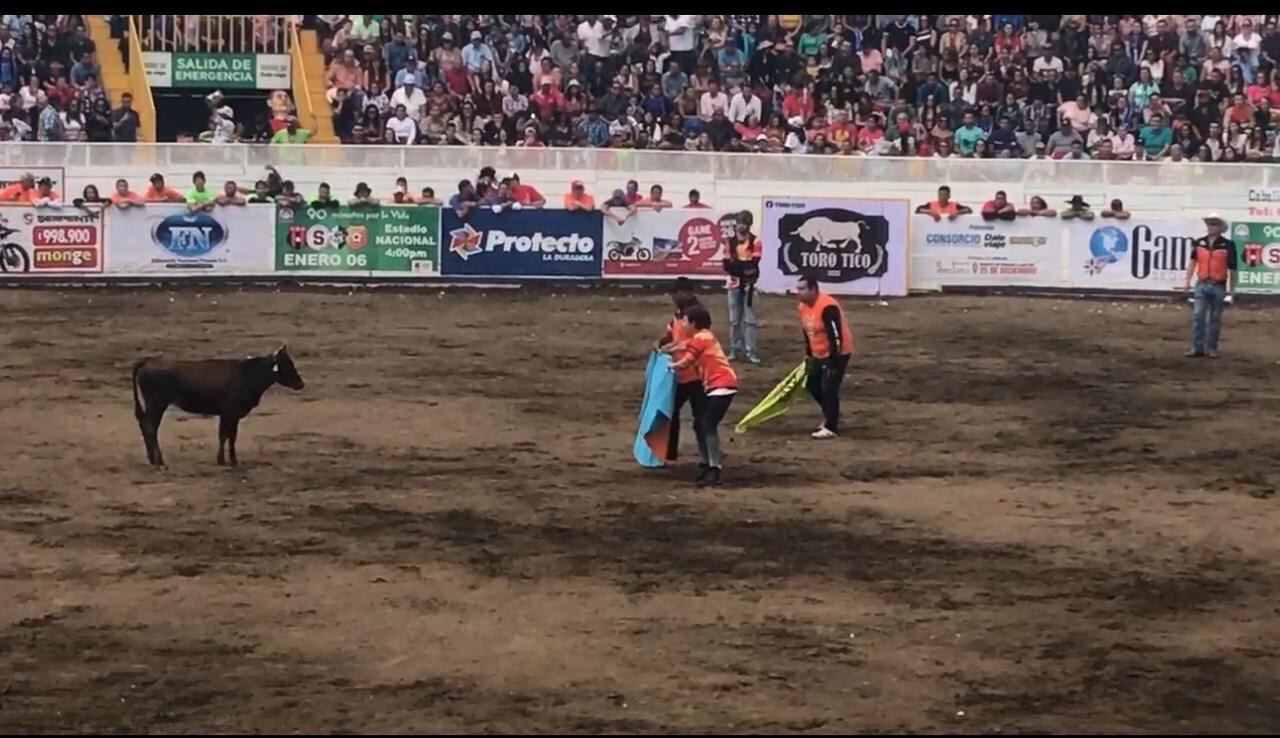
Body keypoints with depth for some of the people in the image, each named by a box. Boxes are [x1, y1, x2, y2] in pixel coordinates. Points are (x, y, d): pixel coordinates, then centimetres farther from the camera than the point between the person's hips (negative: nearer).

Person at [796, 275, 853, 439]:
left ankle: (830, 427, -2)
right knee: (812, 384, 14)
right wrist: (809, 355, 19)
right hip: (819, 354, 9)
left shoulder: (827, 307, -28)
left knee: (829, 389, -10)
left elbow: (835, 335, -29)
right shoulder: (803, 306, 1)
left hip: (837, 354, -9)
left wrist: (833, 361, -28)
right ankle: (831, 416, 32)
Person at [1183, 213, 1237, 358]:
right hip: (1202, 285, 2)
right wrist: (1188, 281, 3)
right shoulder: (1199, 243, 3)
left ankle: (1211, 348, 15)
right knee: (1198, 316, -5)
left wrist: (1231, 288, -4)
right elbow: (1192, 262, 8)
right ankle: (1197, 348, -2)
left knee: (1215, 319, 7)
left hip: (1219, 286, -2)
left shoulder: (1227, 245, -6)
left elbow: (1231, 267, -4)